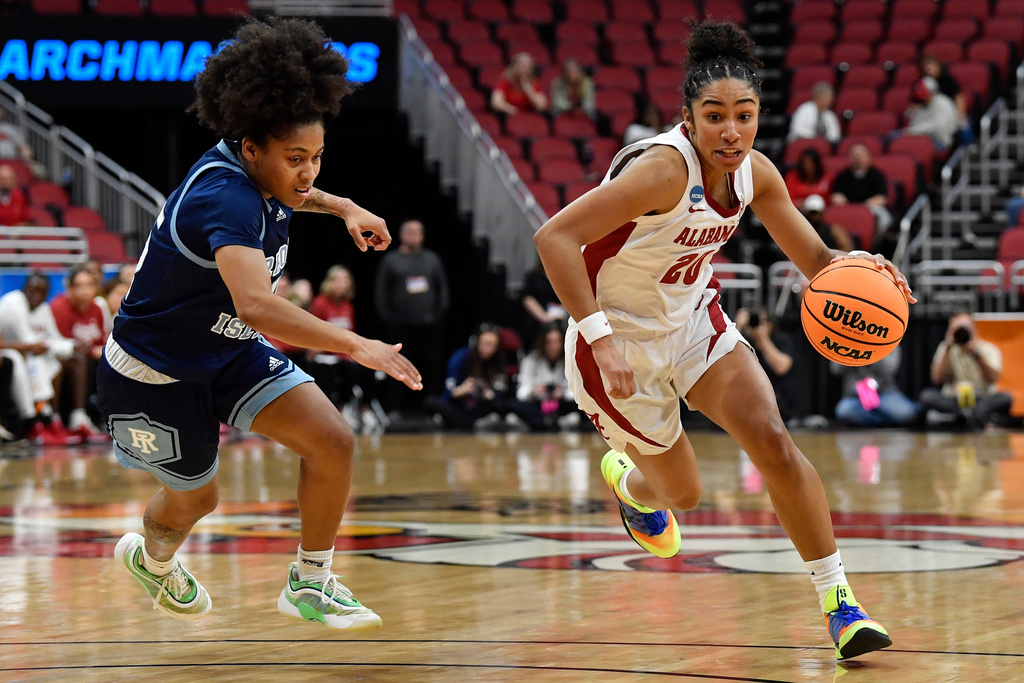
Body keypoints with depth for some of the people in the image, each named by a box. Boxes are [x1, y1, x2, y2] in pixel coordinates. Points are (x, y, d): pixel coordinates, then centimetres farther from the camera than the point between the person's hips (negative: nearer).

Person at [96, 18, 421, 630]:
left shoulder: (253, 170, -10)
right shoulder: (224, 200, -37)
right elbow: (256, 305, -53)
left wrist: (343, 208, 5)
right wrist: (357, 347, -57)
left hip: (230, 351, 8)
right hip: (155, 371, -7)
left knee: (334, 442, -9)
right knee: (194, 500, 15)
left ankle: (309, 584, 9)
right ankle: (152, 558, 51)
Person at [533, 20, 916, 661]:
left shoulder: (755, 173, -10)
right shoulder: (665, 169, -31)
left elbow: (816, 259, 0)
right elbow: (555, 236, -36)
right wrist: (600, 341, -39)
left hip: (694, 320, 5)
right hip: (622, 341, -5)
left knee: (773, 440, -16)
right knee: (682, 492, 11)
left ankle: (839, 602, -9)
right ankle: (625, 478, 50)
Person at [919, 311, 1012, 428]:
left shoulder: (989, 349, 4)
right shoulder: (946, 349, 8)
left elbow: (993, 379, -13)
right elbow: (937, 378, -7)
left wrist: (976, 354, -21)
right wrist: (948, 348, -10)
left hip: (983, 400, -1)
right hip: (953, 401, 1)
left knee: (1005, 398, -31)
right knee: (927, 395, -28)